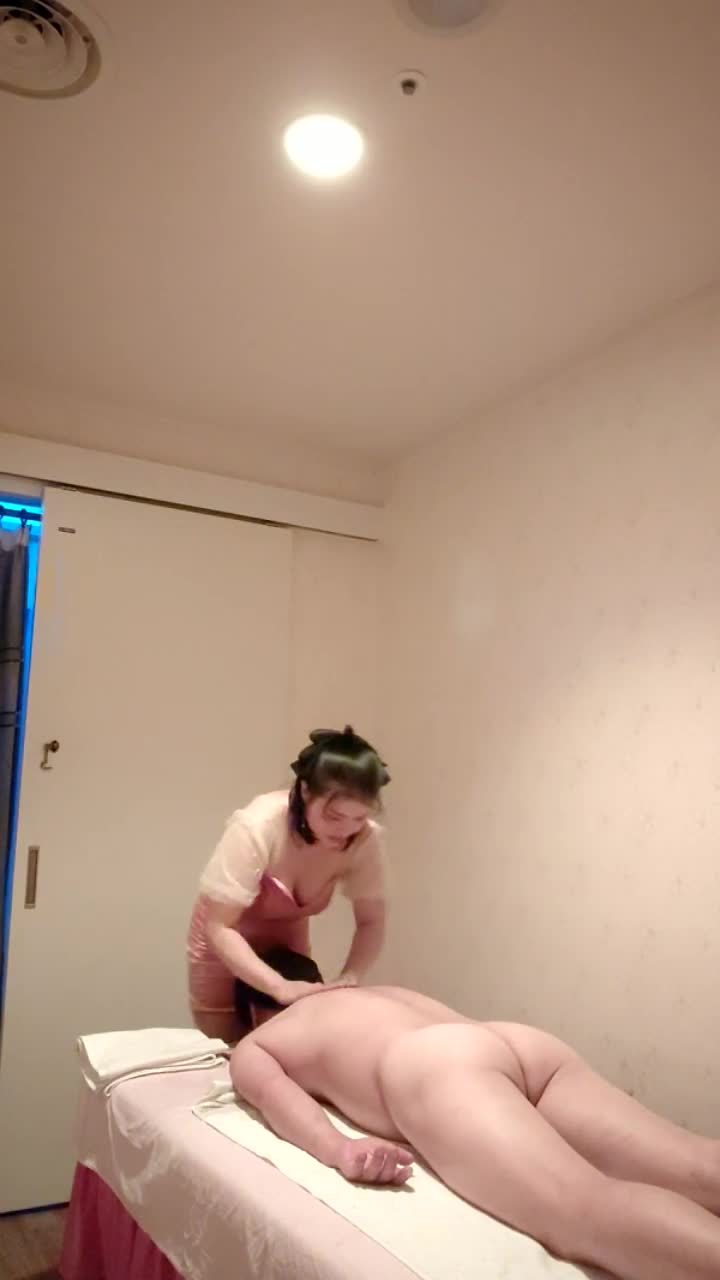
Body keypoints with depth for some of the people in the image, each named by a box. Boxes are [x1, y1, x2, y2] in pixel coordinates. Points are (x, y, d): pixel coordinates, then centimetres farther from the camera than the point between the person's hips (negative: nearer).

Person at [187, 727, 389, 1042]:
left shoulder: (365, 837, -25)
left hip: (289, 941, 3)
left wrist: (348, 978, -30)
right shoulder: (257, 828, -36)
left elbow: (371, 923, -14)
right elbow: (218, 928, -29)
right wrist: (278, 986, -37)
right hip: (225, 944, -3)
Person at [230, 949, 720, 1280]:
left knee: (587, 1215, -29)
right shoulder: (383, 993, 45)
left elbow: (274, 1092, 5)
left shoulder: (251, 1048, 29)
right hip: (531, 1046, 6)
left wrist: (339, 1149, -10)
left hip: (432, 1065, -6)